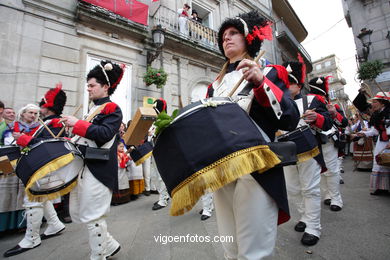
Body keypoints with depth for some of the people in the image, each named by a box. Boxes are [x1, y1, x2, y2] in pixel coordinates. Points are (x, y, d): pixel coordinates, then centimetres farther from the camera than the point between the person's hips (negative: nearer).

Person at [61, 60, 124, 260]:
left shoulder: (113, 109, -7)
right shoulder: (93, 110, 19)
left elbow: (104, 134, -21)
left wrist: (77, 123, -17)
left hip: (98, 169, -10)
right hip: (82, 166, 10)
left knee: (92, 216, 0)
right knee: (77, 213, 17)